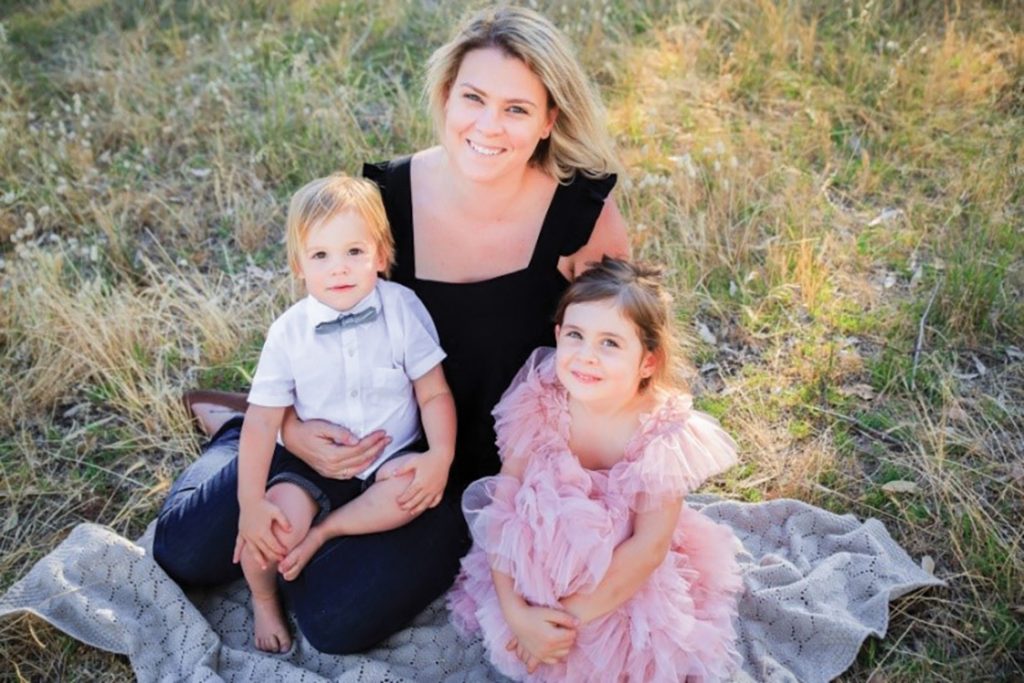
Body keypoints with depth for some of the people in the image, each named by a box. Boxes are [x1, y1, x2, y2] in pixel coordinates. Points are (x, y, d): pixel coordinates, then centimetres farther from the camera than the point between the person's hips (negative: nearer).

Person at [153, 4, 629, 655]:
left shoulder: (582, 211, -20)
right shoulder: (387, 196, -16)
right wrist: (291, 427, -17)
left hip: (481, 466, -1)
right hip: (355, 436, 2)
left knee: (336, 618, -17)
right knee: (184, 550, 0)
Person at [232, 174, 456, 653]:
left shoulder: (403, 309, -12)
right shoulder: (289, 331, -10)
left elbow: (433, 394, -7)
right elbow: (262, 419, -9)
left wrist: (441, 456, -23)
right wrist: (251, 503, -15)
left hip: (391, 455, 0)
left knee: (414, 489, -31)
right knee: (276, 521, -23)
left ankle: (324, 531, -8)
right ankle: (264, 599, 11)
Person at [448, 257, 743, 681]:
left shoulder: (665, 434, -21)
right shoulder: (539, 407, -15)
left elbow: (647, 548, -20)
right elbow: (502, 512, -14)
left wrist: (570, 616, -22)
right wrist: (514, 611, -22)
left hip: (627, 591, -3)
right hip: (538, 570, 4)